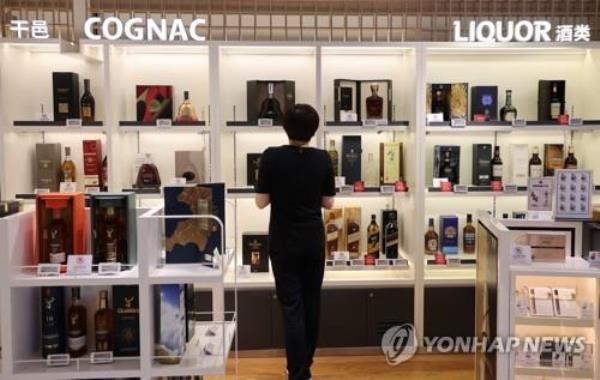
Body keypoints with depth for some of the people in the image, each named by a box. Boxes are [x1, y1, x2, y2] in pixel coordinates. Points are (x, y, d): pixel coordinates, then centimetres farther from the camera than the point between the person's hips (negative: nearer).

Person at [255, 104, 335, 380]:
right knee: (311, 301, 16)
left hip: (283, 242, -2)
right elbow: (328, 203, 1)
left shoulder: (271, 157, -12)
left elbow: (261, 202, -8)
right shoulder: (323, 159, -5)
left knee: (291, 305, 2)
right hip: (314, 241, 3)